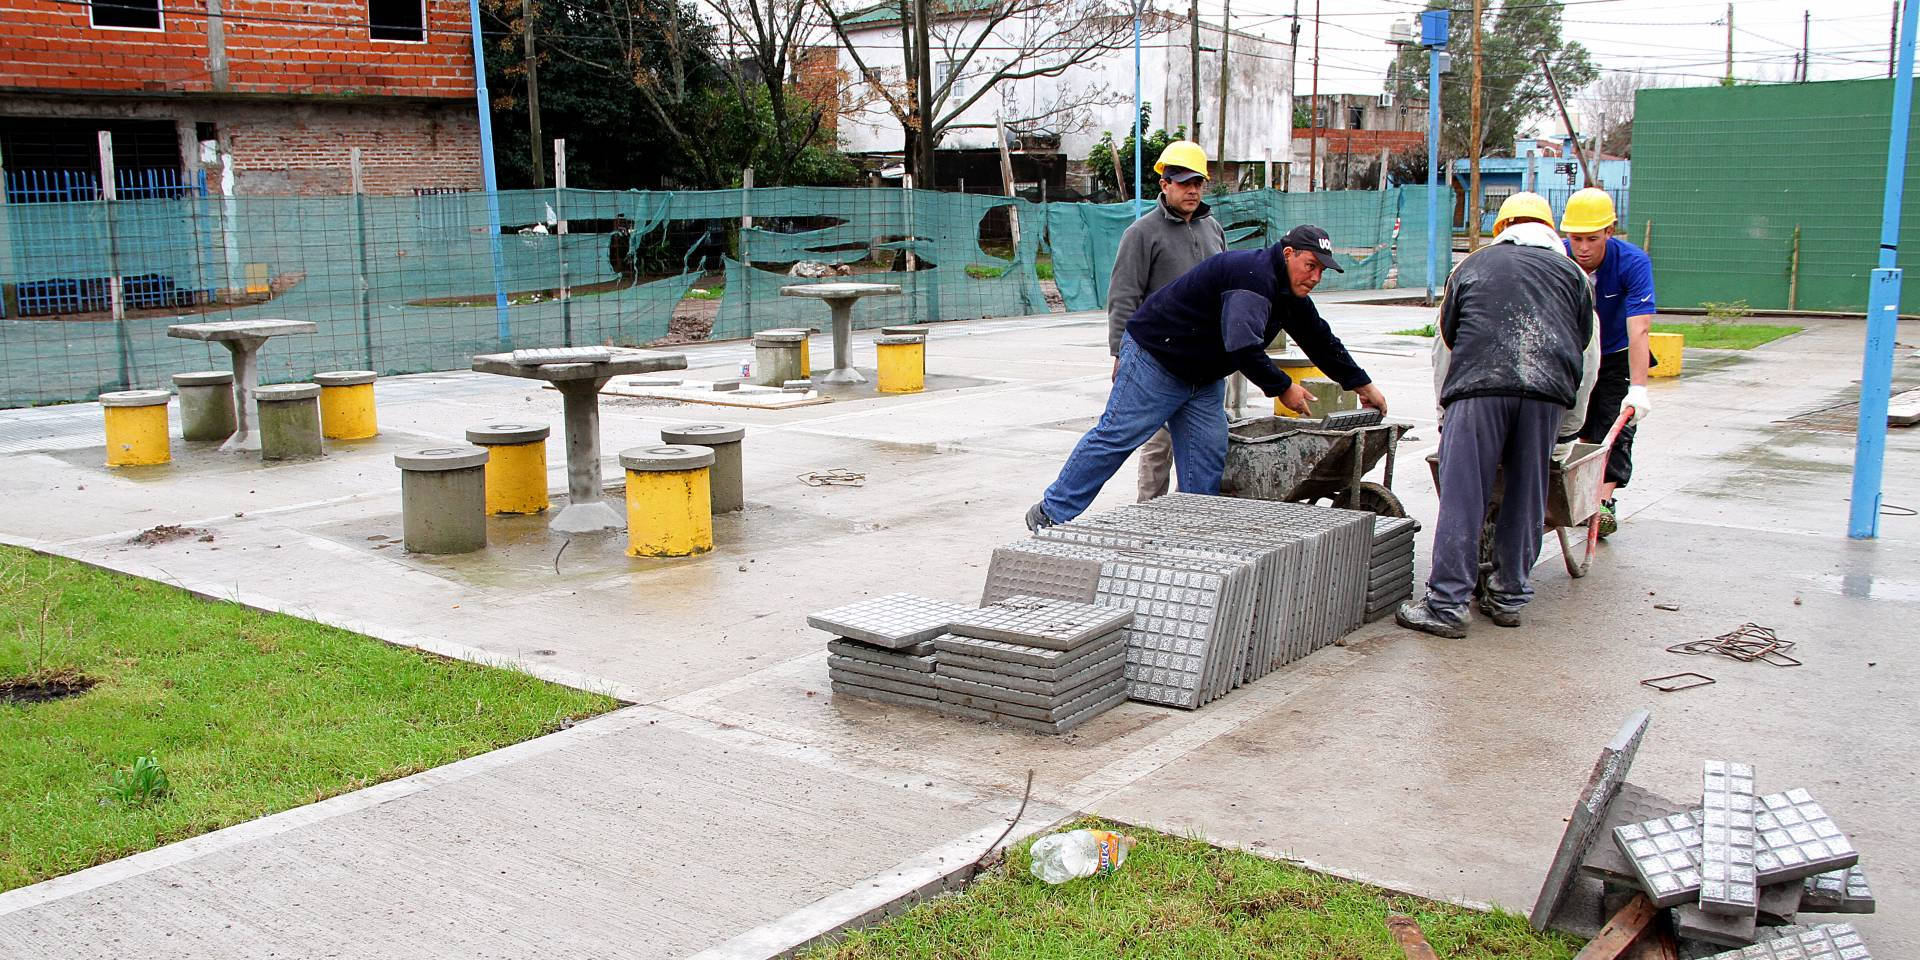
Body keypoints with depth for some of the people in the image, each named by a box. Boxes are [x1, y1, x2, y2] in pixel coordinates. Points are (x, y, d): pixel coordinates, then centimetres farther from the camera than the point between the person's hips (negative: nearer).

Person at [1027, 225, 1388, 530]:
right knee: (1116, 436, -6)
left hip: (1203, 377, 10)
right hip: (1155, 357, -10)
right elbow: (1242, 346, -37)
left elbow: (1321, 341, 20)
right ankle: (1052, 511, 2)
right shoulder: (1254, 274, -27)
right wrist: (1282, 388, -27)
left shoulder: (1289, 292, 7)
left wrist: (1363, 385, 24)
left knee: (1208, 454, 2)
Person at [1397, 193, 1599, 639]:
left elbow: (1444, 346, 29)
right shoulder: (1571, 273, 28)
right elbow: (1587, 358, 31)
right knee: (1526, 497, 11)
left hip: (1478, 384, -1)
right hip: (1547, 387, 2)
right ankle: (1509, 597, 19)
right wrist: (1567, 430, 41)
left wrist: (1446, 411, 38)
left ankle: (1446, 605, -3)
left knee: (1462, 497, -2)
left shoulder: (1474, 265, 27)